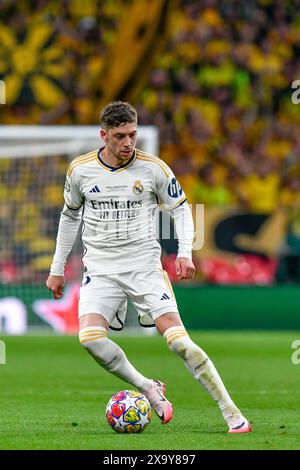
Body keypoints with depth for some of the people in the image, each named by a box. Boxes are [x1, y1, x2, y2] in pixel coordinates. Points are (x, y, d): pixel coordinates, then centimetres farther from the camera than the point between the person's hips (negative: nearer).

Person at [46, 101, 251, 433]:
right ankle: (148, 389, -5)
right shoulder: (80, 169, 1)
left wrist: (185, 253, -7)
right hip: (100, 270, 2)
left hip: (145, 267, -2)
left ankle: (232, 414, -10)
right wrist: (57, 269, 19)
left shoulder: (153, 168, -4)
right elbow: (70, 216, 17)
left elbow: (180, 207, 9)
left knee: (179, 340, -16)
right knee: (89, 337, -24)